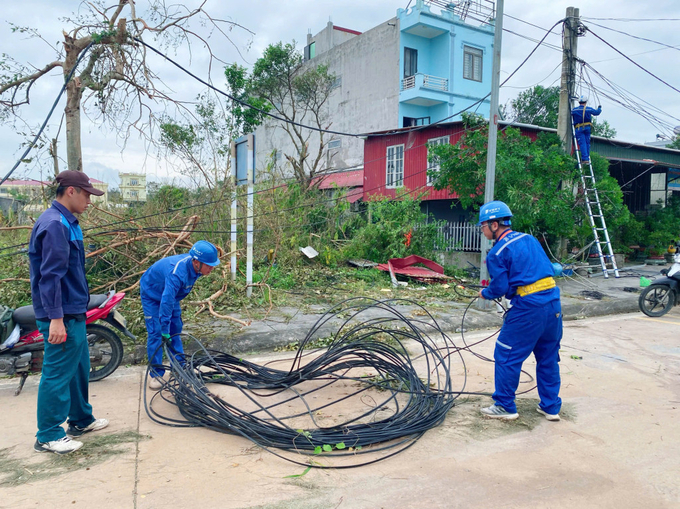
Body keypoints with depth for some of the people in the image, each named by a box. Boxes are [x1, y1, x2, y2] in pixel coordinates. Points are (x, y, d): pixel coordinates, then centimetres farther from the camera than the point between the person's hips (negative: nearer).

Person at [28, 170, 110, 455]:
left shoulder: (66, 222, 14)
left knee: (79, 368, 19)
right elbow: (50, 275, -23)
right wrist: (56, 318, -24)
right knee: (58, 372, 0)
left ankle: (81, 420, 33)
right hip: (61, 316, -10)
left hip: (73, 311, 10)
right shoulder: (55, 224, -18)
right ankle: (47, 436, 12)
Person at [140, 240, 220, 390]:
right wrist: (165, 330, -40)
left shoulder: (194, 265, -20)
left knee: (175, 330, 8)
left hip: (171, 293, 7)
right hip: (151, 294, -7)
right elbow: (166, 301, -44)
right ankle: (156, 374, 0)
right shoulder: (177, 272, -44)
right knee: (156, 333, -9)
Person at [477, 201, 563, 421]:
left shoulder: (497, 252, -9)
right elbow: (548, 269, 18)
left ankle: (505, 406, 16)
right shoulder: (529, 239, 12)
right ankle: (551, 407, 29)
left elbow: (499, 288, -10)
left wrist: (485, 293, 10)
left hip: (528, 308, -8)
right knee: (549, 357, 19)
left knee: (506, 356, 6)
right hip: (553, 303, 8)